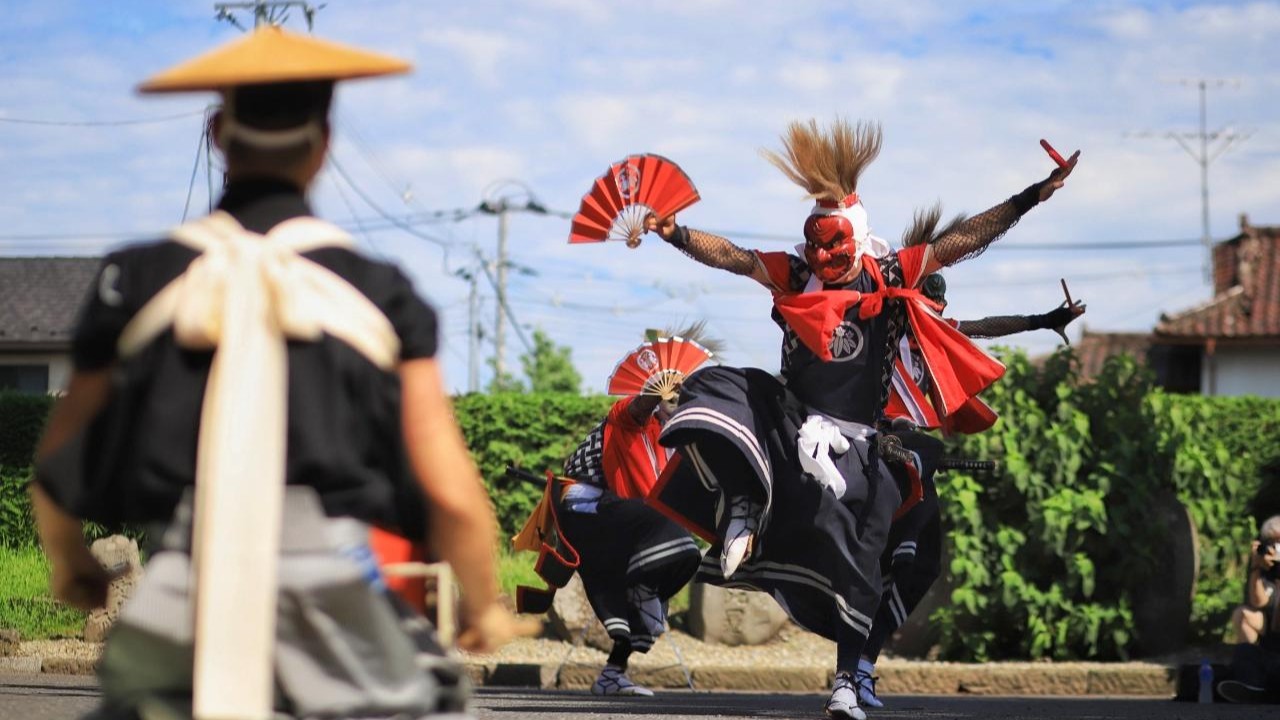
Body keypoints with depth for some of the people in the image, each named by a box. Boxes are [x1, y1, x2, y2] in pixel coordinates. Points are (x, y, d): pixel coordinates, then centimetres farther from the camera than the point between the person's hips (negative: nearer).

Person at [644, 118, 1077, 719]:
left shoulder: (892, 277, -1)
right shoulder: (793, 277, 4)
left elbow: (961, 242, -3)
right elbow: (728, 255, -1)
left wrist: (1032, 198, -7)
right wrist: (676, 235, -16)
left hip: (855, 442, -2)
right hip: (787, 420, 2)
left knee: (848, 564, -5)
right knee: (717, 393, -21)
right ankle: (744, 507, -15)